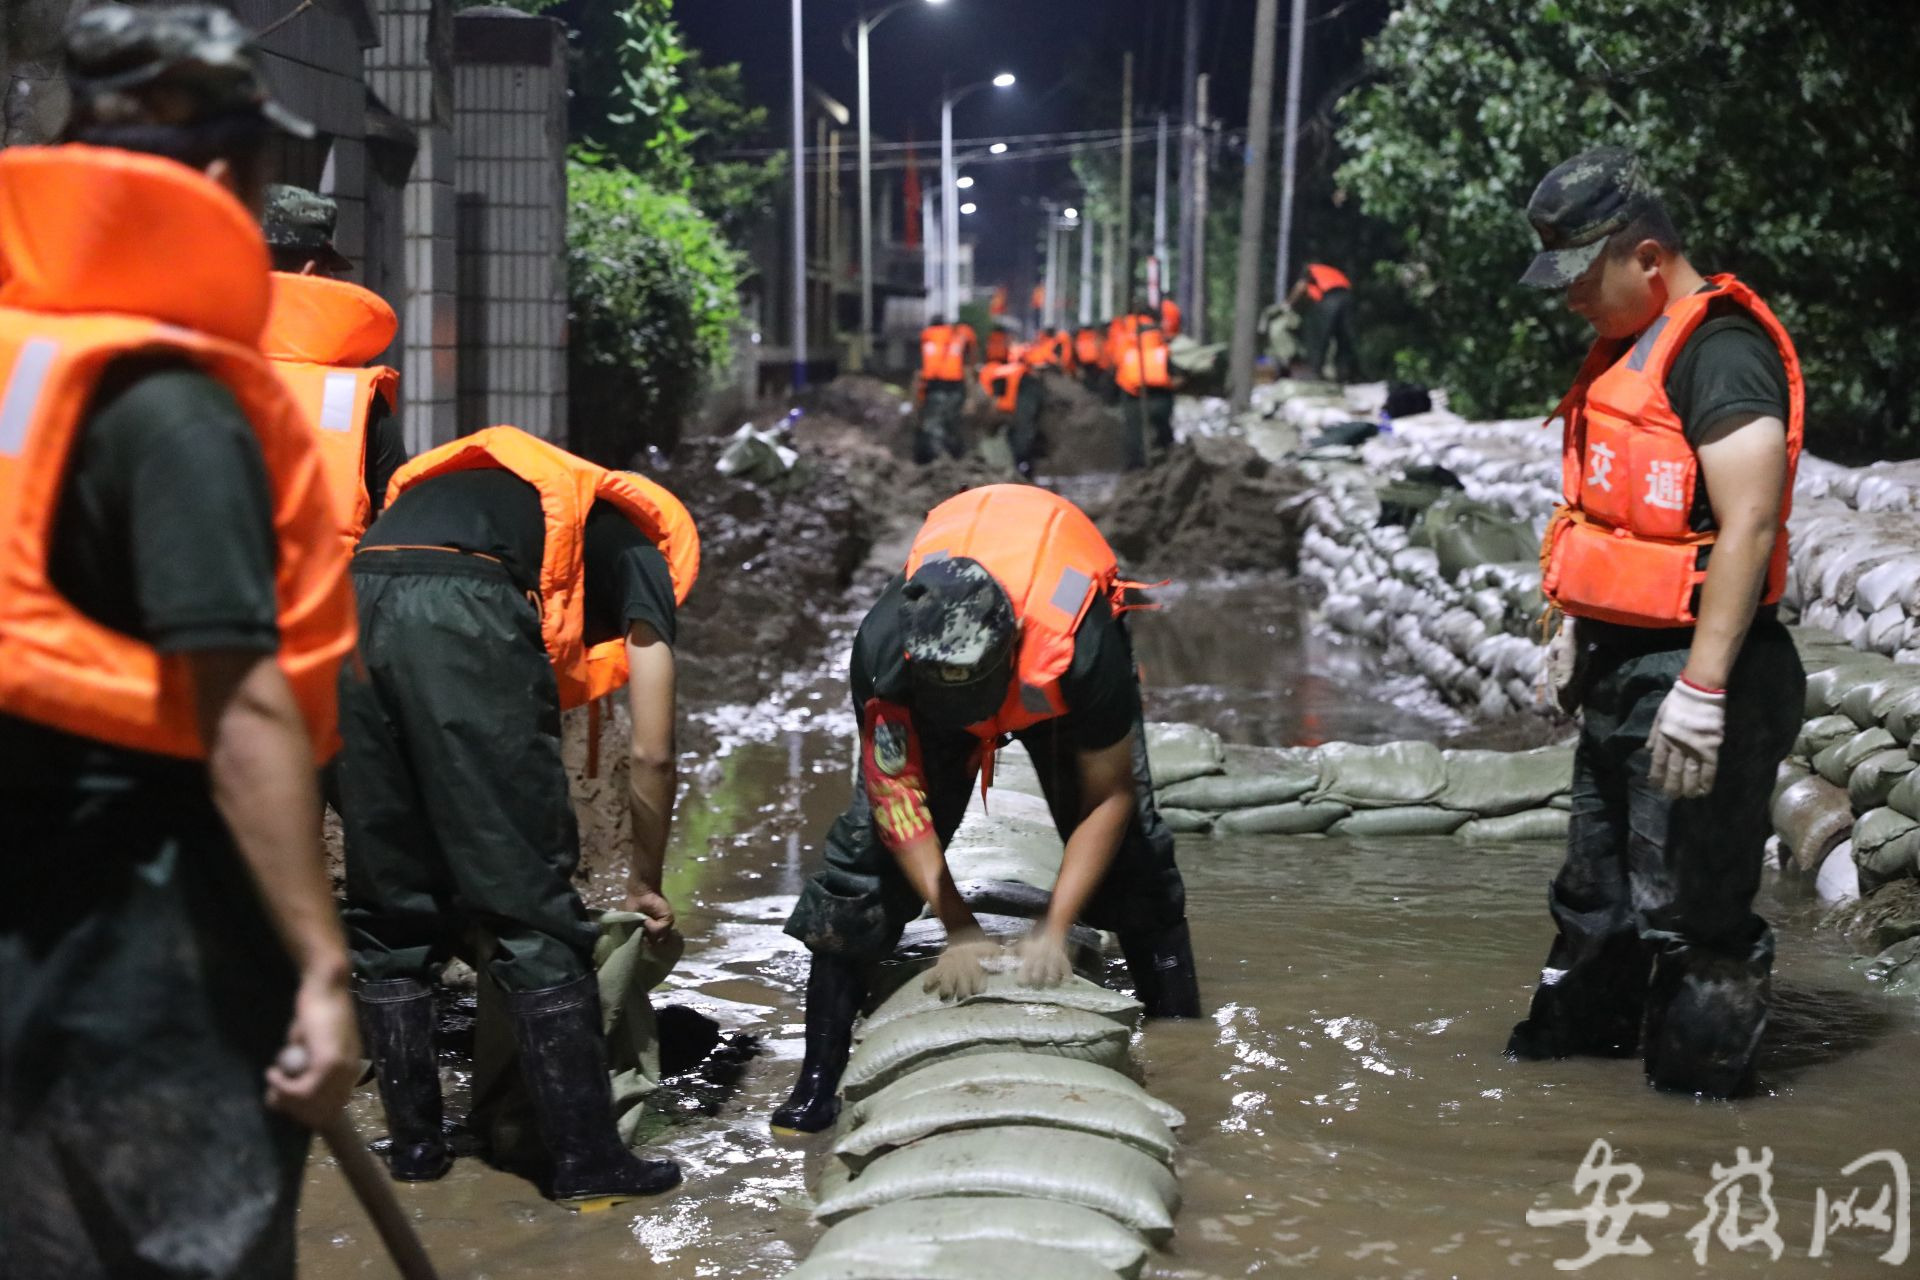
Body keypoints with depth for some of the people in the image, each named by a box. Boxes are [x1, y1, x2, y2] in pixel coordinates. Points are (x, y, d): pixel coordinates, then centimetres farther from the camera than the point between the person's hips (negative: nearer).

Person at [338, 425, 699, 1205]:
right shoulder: (638, 548, 26)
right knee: (532, 910, 4)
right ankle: (586, 1162, 9)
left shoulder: (480, 485, 41)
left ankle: (413, 1145, 25)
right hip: (464, 619, -6)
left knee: (387, 907, 17)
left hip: (352, 609, 6)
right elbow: (650, 757, 20)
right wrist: (645, 884, 35)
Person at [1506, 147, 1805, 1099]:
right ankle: (1579, 1032, 36)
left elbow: (1748, 526, -24)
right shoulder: (1629, 350, 14)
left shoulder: (1721, 350, -17)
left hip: (1690, 668, -10)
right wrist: (1577, 628, 24)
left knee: (1688, 907, -3)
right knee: (1596, 885, 21)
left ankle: (1698, 1082, 11)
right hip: (1623, 667, 10)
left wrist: (1701, 690, -26)